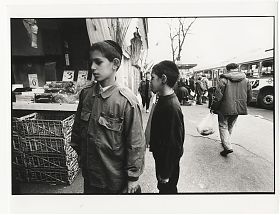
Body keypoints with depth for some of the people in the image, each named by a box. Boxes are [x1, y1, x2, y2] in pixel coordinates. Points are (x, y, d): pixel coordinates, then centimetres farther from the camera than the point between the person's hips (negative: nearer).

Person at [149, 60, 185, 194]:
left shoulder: (171, 107, -30)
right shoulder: (163, 99, 1)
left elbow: (174, 145, -27)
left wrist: (166, 174, -20)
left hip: (168, 162, -8)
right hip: (161, 157, 8)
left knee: (167, 189, 14)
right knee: (163, 188, 26)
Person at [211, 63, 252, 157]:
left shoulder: (224, 80, -10)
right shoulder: (246, 80, 6)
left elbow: (218, 96, -13)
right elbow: (249, 97, 10)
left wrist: (213, 107, -3)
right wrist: (243, 105, 24)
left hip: (225, 108, -5)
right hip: (238, 108, 5)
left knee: (223, 126, 4)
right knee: (230, 126, 21)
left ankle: (227, 147, -8)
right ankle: (226, 142, 34)